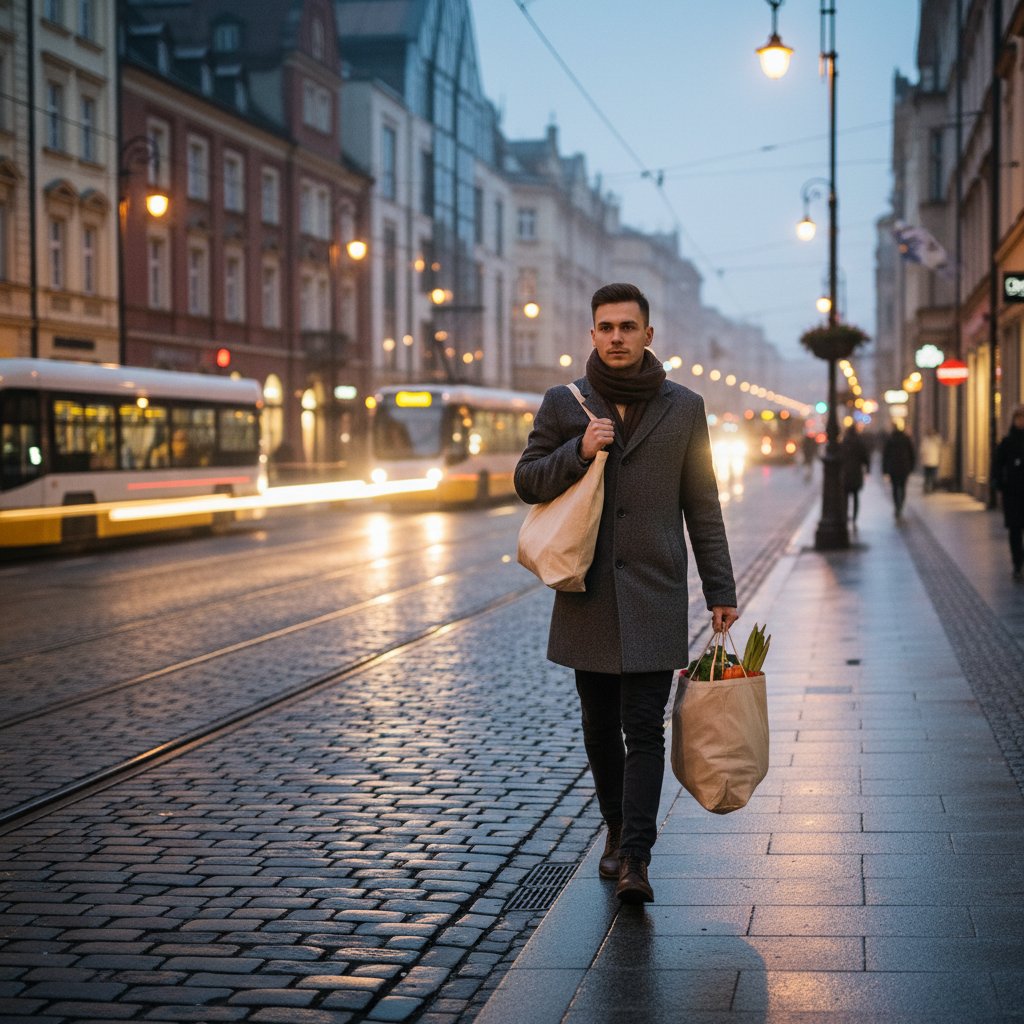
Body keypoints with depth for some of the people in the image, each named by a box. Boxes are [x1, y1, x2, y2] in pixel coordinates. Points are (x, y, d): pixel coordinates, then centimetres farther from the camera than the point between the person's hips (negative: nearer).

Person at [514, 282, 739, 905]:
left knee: (643, 729, -9)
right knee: (600, 726, 11)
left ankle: (635, 861, -11)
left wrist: (721, 591, 3)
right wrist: (577, 452, -13)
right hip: (587, 593, 2)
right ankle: (619, 830, 29)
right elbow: (527, 481, 6)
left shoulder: (683, 408, 4)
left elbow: (703, 508, 6)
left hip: (654, 594, -2)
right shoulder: (564, 404, 5)